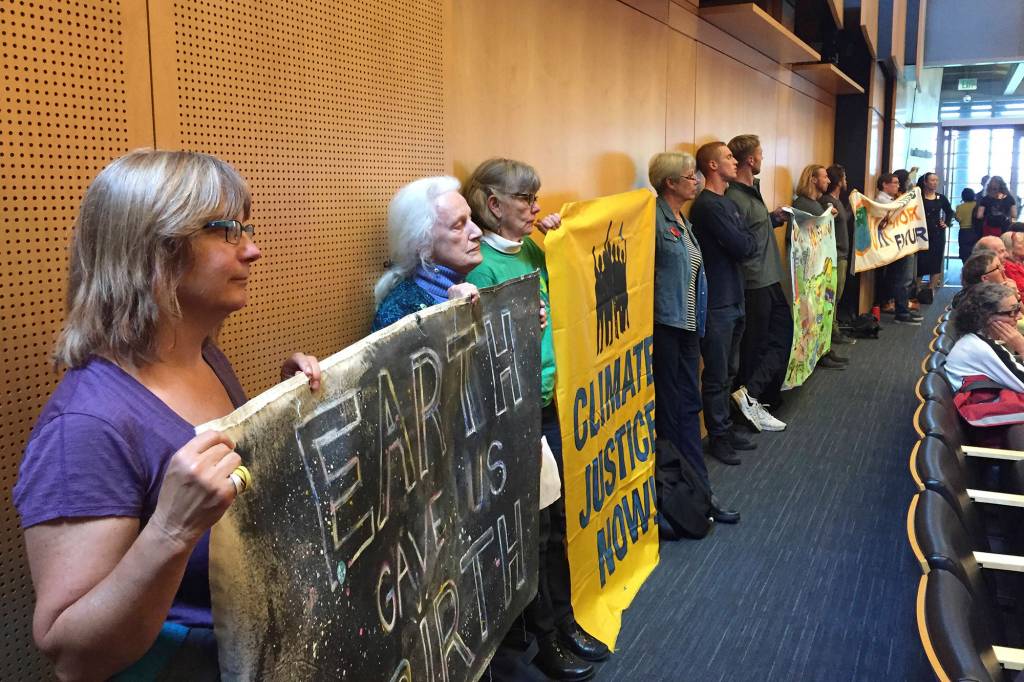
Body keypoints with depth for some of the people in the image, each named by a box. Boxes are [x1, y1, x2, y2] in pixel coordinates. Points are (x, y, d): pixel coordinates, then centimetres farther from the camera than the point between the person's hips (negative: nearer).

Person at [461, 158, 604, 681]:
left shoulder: (533, 250, 8)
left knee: (556, 518, 17)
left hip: (546, 403, 8)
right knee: (532, 528, 6)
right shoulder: (482, 265, -16)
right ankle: (545, 640, 25)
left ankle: (565, 621, 34)